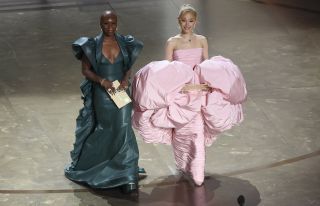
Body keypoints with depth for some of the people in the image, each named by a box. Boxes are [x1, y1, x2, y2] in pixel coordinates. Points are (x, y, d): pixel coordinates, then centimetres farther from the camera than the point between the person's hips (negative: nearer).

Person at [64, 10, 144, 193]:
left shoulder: (124, 43, 2)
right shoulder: (92, 45, -4)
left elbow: (128, 67, 9)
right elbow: (86, 70, -3)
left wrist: (125, 80, -11)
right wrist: (102, 80, -18)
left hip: (121, 92, 1)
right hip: (102, 94, -1)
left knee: (124, 128, -6)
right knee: (106, 130, 8)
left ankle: (127, 176, -1)